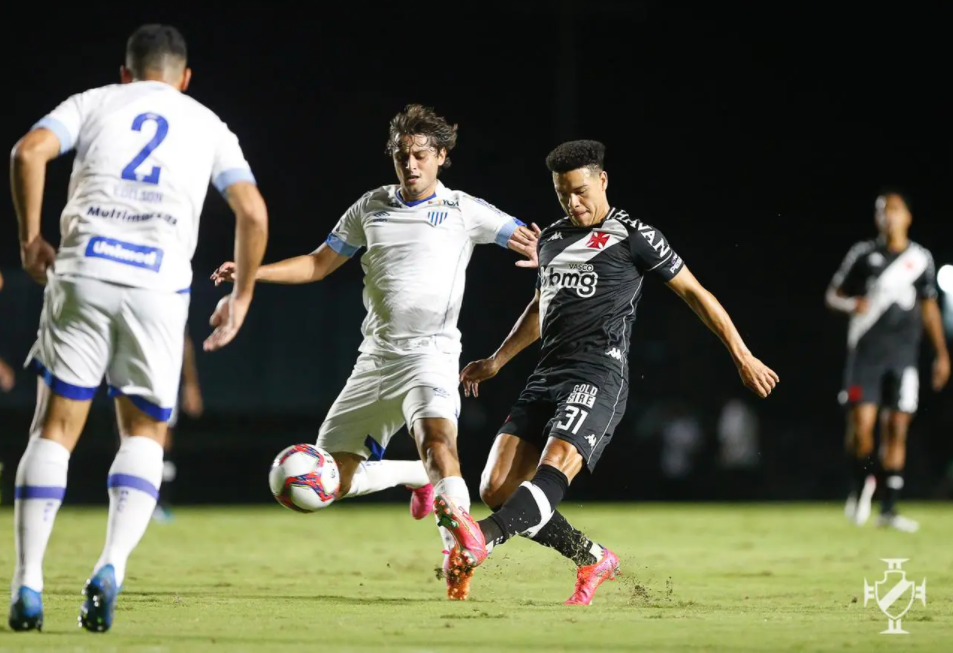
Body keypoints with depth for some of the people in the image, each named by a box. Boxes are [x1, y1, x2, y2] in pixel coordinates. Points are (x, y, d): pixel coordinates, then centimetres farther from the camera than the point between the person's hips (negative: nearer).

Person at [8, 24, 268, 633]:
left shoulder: (94, 103, 17)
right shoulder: (209, 126, 20)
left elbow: (29, 152, -1)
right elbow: (253, 212, 8)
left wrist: (31, 237, 8)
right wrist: (241, 297, 19)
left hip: (83, 273, 0)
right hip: (160, 287, 0)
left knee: (56, 427, 6)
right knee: (145, 434, 13)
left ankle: (28, 586, -2)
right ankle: (112, 567, -10)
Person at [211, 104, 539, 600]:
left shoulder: (463, 211, 0)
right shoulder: (372, 207, 11)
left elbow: (534, 241, 0)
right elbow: (318, 264, 17)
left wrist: (539, 252, -25)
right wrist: (251, 272, 4)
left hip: (431, 354, -5)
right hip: (375, 358, 5)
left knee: (437, 437, -35)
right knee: (334, 483, 3)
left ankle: (457, 555, -36)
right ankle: (418, 478, 28)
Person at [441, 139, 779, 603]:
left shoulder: (632, 236, 2)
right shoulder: (551, 239, 21)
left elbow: (694, 293, 6)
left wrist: (742, 356, 5)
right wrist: (496, 362, 35)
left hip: (599, 377, -7)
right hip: (547, 375, 7)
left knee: (556, 466, -32)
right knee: (497, 488, -6)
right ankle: (593, 561, 9)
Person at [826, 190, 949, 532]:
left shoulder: (921, 258, 9)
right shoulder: (863, 253, 4)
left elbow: (929, 308, 15)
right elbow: (832, 294, 7)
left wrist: (941, 354, 12)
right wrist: (852, 303, -15)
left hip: (903, 353, 2)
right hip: (866, 350, -2)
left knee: (897, 428, -1)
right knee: (861, 424, -11)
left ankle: (888, 509, 5)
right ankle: (861, 484, 18)